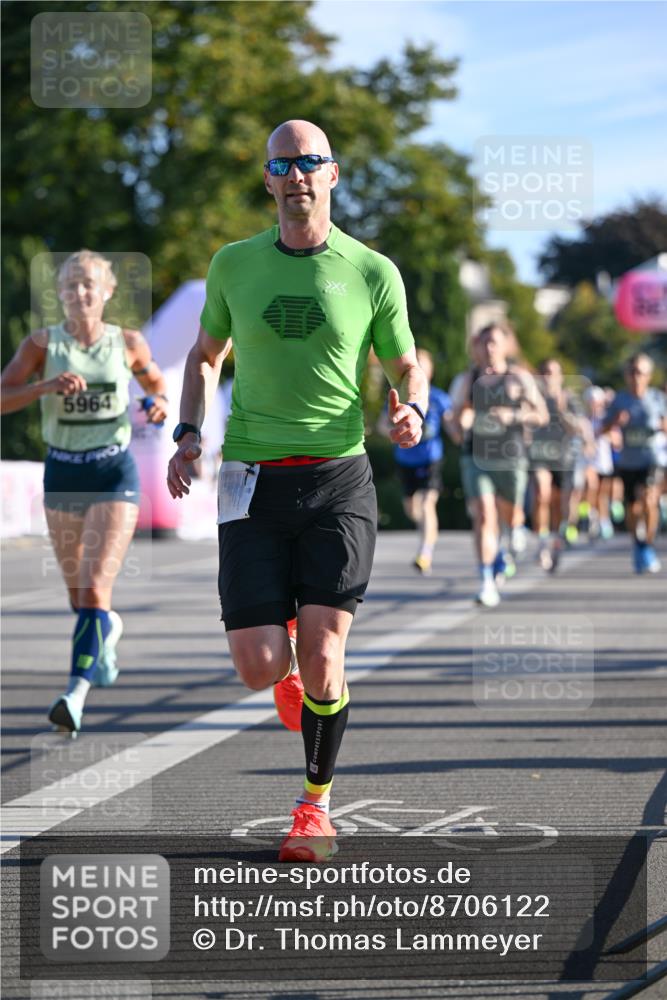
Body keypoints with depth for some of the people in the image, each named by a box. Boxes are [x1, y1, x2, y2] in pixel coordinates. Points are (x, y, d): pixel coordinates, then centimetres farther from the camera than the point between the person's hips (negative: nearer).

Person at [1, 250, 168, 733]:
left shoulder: (128, 343, -1)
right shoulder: (42, 343, -2)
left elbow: (155, 382, 17)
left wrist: (160, 404, -5)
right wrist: (47, 385, -25)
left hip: (114, 473, -2)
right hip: (62, 473, 2)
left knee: (95, 589, -17)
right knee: (78, 593, 15)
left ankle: (77, 693, -21)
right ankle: (109, 628, 50)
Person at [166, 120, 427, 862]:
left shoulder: (373, 273, 1)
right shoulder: (234, 265, 6)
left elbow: (406, 367, 11)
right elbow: (206, 354, 20)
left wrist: (411, 411, -12)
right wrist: (188, 432, 4)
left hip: (338, 479, -1)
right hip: (253, 482, 1)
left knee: (322, 656, -9)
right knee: (259, 669, -7)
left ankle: (316, 805, 12)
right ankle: (288, 664, 33)